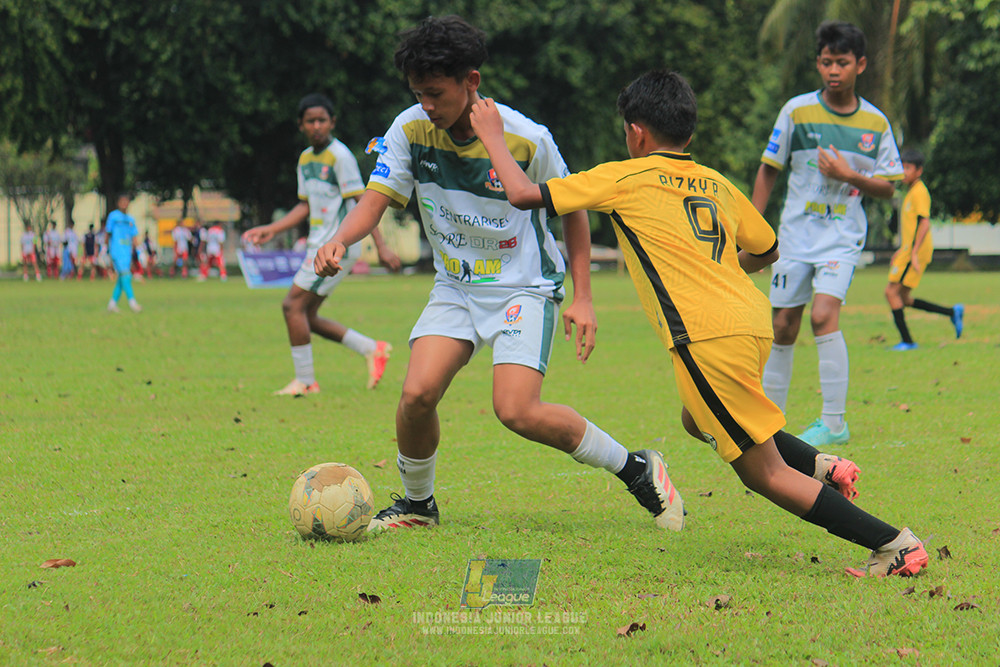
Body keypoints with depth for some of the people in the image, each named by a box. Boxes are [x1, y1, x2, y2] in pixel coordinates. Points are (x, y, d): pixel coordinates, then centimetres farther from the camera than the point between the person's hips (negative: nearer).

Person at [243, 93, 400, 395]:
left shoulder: (340, 156, -12)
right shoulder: (306, 158, 14)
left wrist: (381, 246, -19)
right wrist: (270, 230, 16)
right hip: (320, 245, 9)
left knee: (293, 304, -11)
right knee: (306, 316, 8)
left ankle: (305, 381, -3)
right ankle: (371, 349, 14)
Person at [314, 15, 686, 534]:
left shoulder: (526, 139, -18)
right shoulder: (410, 130, -10)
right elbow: (377, 199, -12)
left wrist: (582, 298, -6)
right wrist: (340, 240, -35)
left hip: (525, 286, -4)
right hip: (455, 286, 4)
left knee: (517, 411, -21)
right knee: (416, 394, -17)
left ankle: (638, 470, -1)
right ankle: (417, 504, 11)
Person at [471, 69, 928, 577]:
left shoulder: (624, 178, 3)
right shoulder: (717, 184, 19)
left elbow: (523, 194, 5)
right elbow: (767, 251, 31)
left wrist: (492, 137, 21)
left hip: (708, 338, -7)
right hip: (752, 321, 7)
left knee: (764, 474, -2)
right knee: (698, 421, 33)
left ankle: (894, 544, -8)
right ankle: (820, 466, 17)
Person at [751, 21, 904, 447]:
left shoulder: (876, 123, -1)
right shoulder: (797, 111, -3)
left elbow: (887, 189, 5)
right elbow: (768, 171, 4)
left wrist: (850, 176, -13)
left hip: (843, 235, -1)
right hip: (796, 234, 1)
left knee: (823, 314, -21)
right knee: (783, 328, 5)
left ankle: (834, 423, -15)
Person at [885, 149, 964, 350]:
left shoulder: (919, 192, -12)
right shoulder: (911, 192, 19)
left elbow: (924, 223, -21)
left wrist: (914, 252, -26)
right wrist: (901, 251, 28)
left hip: (917, 252, -10)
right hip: (909, 250, 10)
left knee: (891, 291, -10)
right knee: (904, 299, 12)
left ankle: (907, 341, -9)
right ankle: (952, 312, 16)